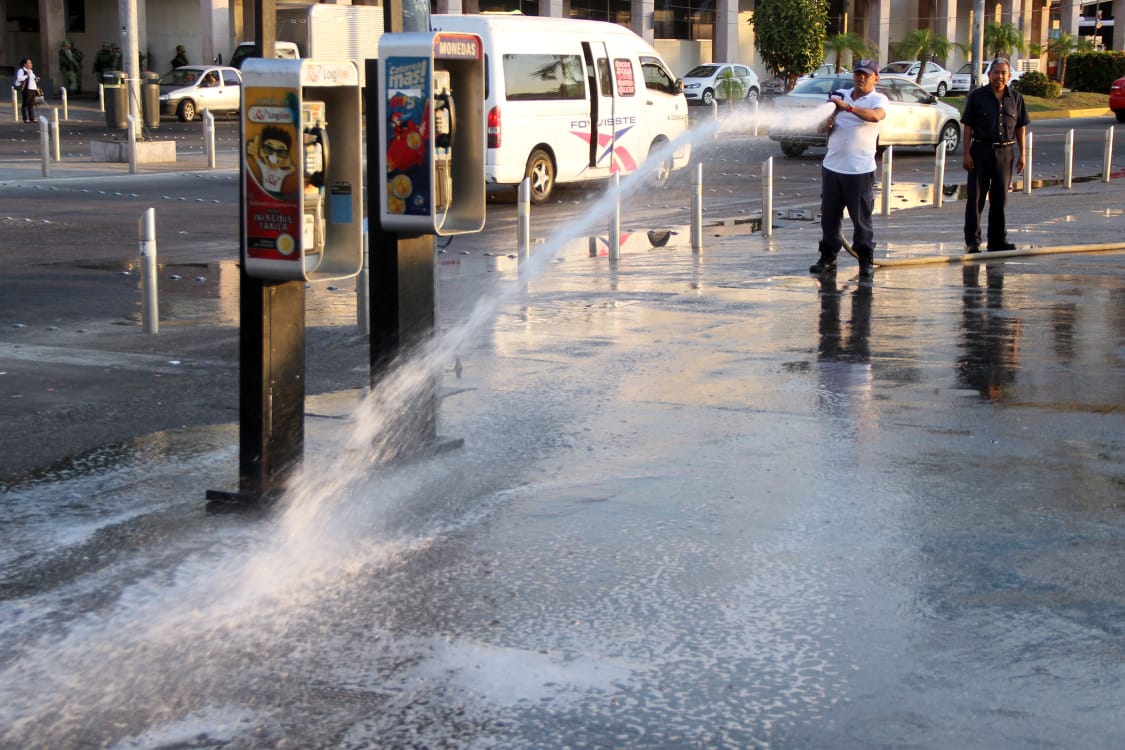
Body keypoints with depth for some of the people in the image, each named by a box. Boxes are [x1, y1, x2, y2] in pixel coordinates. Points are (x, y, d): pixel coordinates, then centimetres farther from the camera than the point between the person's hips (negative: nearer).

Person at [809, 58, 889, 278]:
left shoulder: (878, 99, -1)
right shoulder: (840, 95, 12)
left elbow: (876, 116, -25)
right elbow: (822, 126, 14)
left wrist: (848, 107, -33)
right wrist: (827, 124, -11)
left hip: (860, 170, -5)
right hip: (832, 167, 5)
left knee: (862, 219, -1)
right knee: (829, 216, 9)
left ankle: (866, 262, 6)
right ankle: (828, 257, 19)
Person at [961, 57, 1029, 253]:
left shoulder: (1015, 97, 7)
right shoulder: (976, 96, -1)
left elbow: (1020, 127, 11)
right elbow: (967, 126, -2)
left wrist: (1022, 154, 6)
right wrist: (967, 154, -8)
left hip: (1005, 152, 3)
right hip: (981, 150, -2)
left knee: (1000, 198, 8)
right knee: (976, 197, -1)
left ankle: (998, 239, 16)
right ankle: (972, 240, 5)